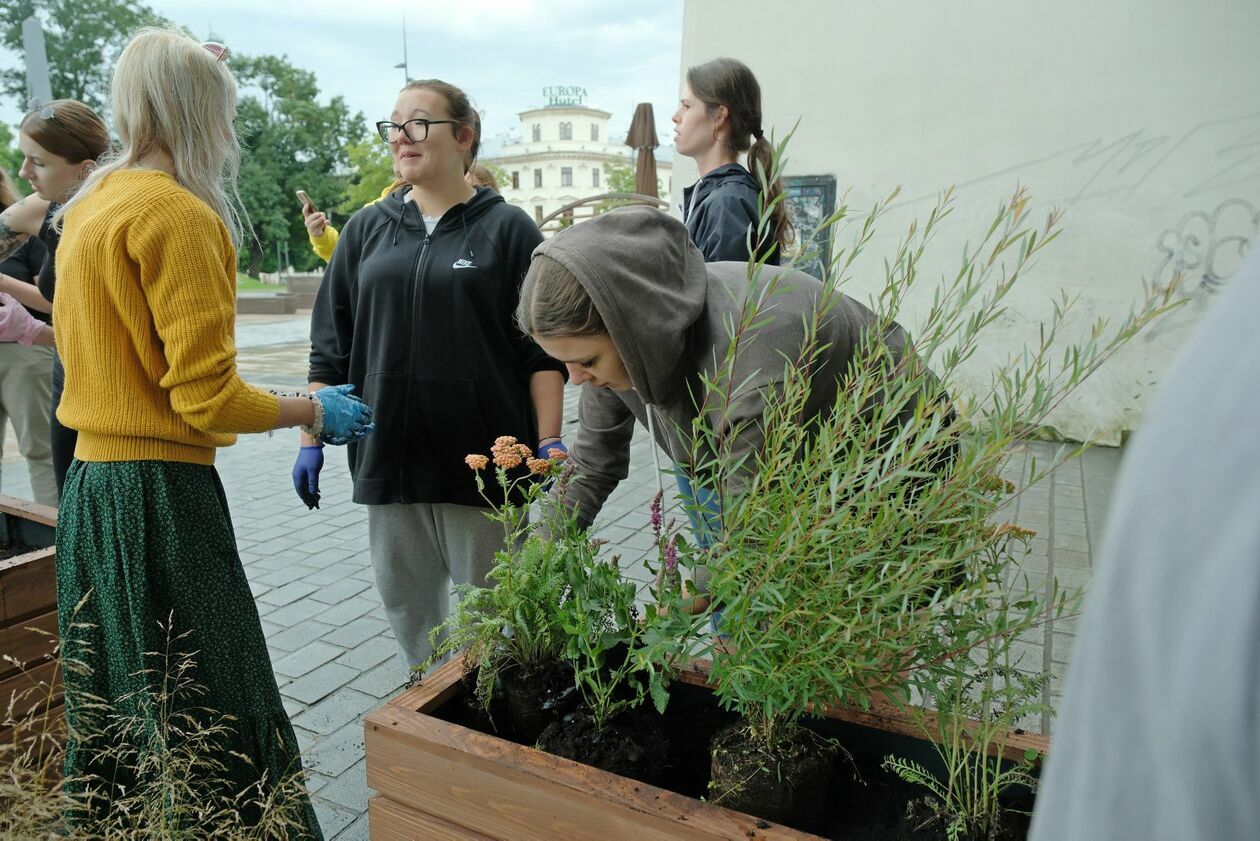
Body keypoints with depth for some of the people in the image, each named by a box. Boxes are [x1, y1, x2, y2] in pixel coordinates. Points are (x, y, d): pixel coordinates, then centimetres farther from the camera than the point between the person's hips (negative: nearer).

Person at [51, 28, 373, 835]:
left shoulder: (88, 208, 12)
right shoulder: (178, 214, -15)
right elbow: (208, 399, -19)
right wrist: (313, 414, -5)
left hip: (90, 483, 9)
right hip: (160, 493, -9)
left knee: (114, 698, 21)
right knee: (216, 716, 0)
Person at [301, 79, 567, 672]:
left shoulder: (508, 230, 0)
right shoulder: (367, 229, 10)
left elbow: (543, 350, -3)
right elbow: (331, 343, 12)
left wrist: (549, 443, -10)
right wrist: (313, 437, 8)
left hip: (484, 458, -3)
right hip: (388, 457, 4)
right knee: (406, 606, 14)